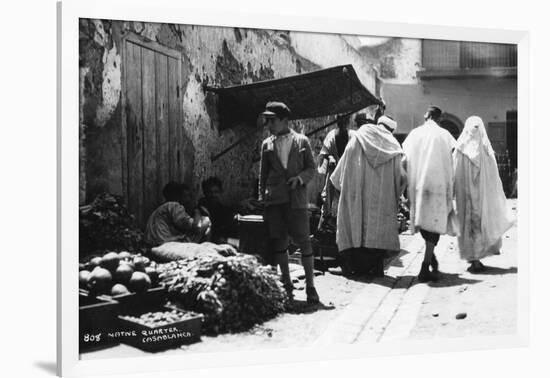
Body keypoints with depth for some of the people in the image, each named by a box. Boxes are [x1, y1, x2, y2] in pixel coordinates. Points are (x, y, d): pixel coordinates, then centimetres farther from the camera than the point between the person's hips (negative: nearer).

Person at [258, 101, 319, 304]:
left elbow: (311, 167, 7)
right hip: (274, 200, 2)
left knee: (304, 242, -3)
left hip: (297, 198, -2)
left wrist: (300, 178, -11)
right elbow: (263, 173, 15)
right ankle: (286, 283, 17)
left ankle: (310, 285, 6)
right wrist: (262, 196, 11)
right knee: (279, 242, 4)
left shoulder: (301, 141, 5)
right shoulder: (267, 145, 11)